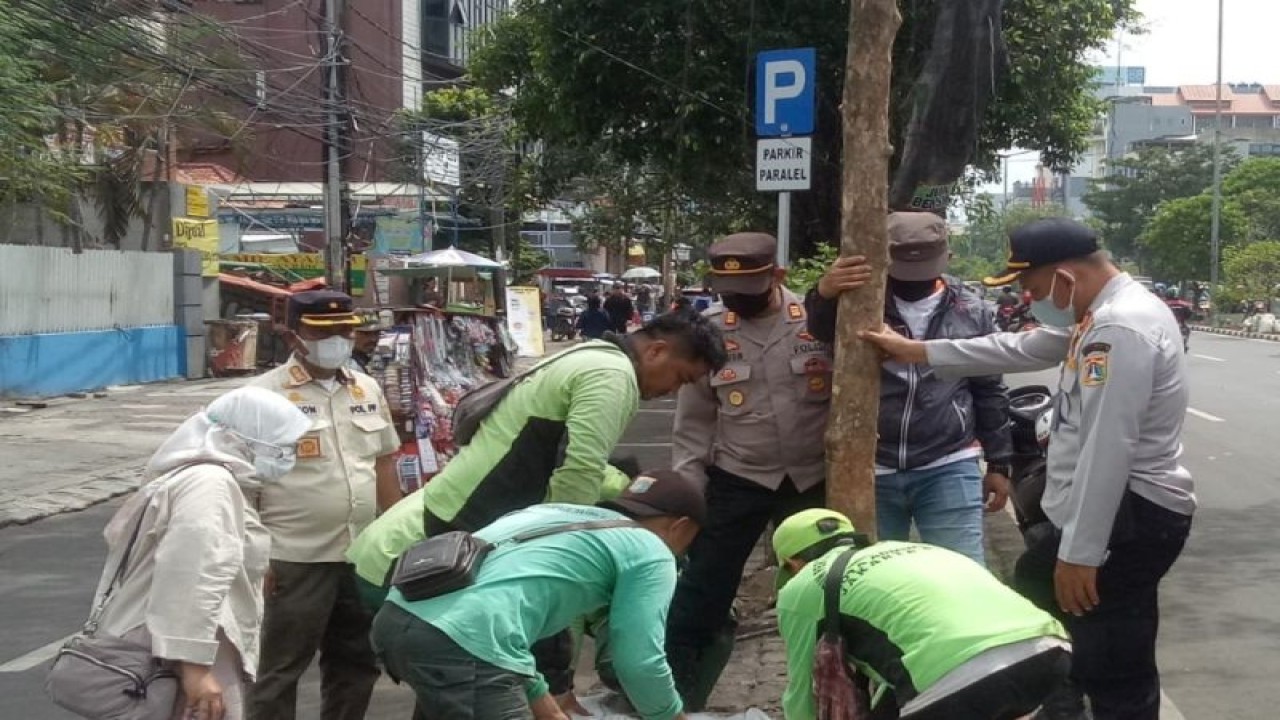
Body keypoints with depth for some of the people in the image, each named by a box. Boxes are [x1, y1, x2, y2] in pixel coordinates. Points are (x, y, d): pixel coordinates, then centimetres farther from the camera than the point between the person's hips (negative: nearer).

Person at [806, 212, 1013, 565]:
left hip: (948, 469, 0)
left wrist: (998, 463, 11)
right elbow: (822, 329, -24)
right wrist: (825, 294, -46)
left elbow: (990, 392, 11)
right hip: (872, 470, 0)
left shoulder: (970, 310, 4)